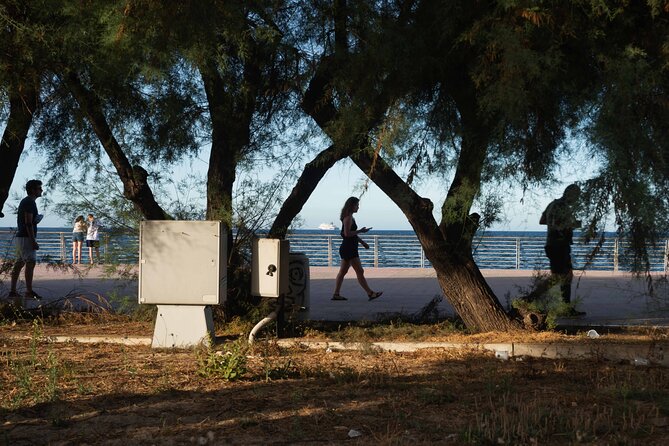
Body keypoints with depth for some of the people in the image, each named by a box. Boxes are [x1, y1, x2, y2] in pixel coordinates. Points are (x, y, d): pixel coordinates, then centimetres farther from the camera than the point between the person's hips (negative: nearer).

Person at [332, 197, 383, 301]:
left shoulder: (350, 218, 17)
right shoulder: (348, 218, -15)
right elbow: (347, 233, -22)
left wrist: (362, 242, 25)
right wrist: (360, 231, -17)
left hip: (348, 249, 11)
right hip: (349, 249, -11)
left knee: (342, 272, 9)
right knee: (360, 272, -7)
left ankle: (336, 294, 9)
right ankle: (370, 293, -6)